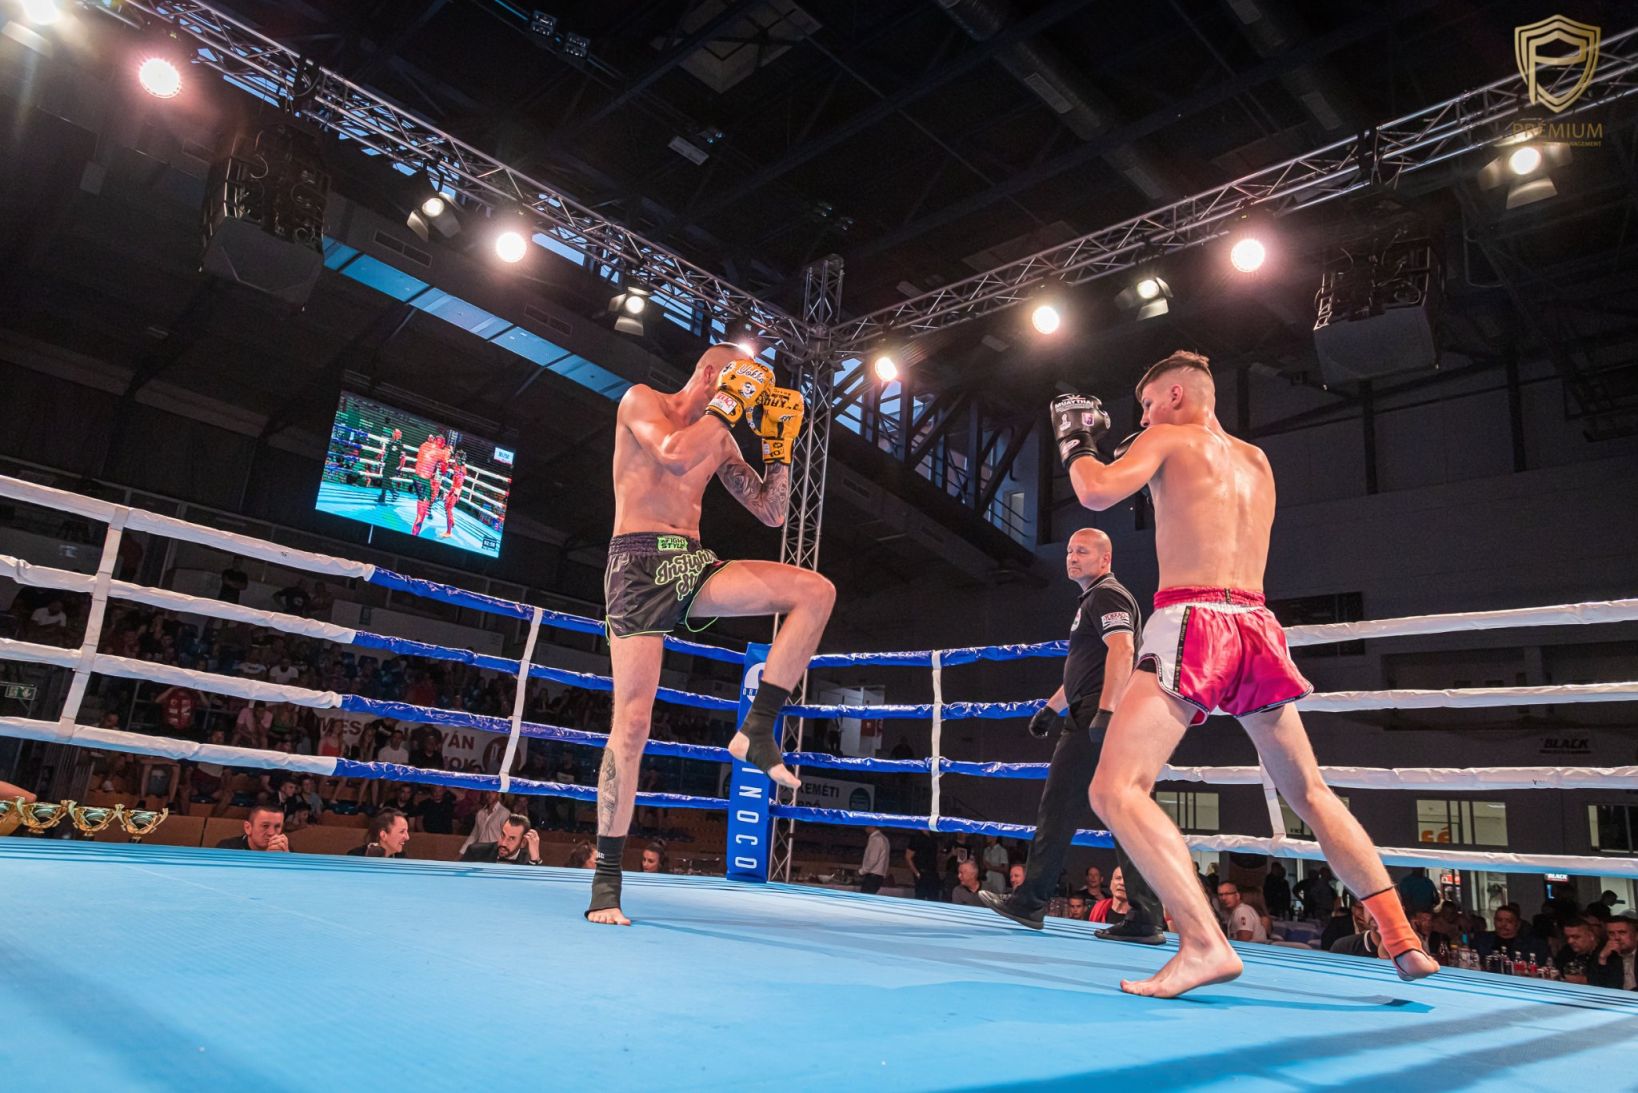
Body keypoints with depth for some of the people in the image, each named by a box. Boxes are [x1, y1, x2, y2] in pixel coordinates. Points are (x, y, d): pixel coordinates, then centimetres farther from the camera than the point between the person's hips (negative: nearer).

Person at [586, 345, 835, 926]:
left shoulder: (720, 440, 19)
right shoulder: (642, 400, 2)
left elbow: (772, 512, 17)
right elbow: (674, 456, -20)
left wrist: (779, 443, 9)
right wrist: (729, 403, -9)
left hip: (693, 566, 6)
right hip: (639, 565, -5)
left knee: (816, 591, -13)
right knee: (632, 722, -11)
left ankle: (757, 731, -10)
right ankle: (606, 879, 1)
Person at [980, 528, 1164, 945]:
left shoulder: (1106, 595, -6)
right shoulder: (1093, 601, 26)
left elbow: (1122, 650, -22)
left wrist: (1105, 711, -30)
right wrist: (1052, 707, 29)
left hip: (1098, 721, -11)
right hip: (1094, 720, 11)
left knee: (1058, 808, -5)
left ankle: (1031, 900, 1)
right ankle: (1145, 918, 5)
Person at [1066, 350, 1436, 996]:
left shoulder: (1169, 439, 4)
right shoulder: (1257, 462, 24)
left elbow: (1098, 493, -9)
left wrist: (1075, 444, 9)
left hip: (1191, 622, -7)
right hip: (1257, 627, 8)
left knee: (1114, 791, -13)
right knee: (1310, 794, 20)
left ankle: (1205, 945, -25)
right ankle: (1403, 941, 19)